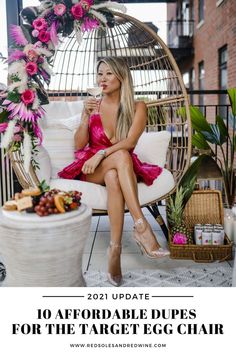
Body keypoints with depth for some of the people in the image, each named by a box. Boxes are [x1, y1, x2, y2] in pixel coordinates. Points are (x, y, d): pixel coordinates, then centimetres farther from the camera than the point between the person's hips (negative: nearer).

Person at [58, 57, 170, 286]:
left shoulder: (137, 108, 1)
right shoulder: (93, 105, 5)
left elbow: (130, 142, -14)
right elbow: (79, 145, 1)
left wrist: (101, 154, -29)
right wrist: (86, 115, -12)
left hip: (118, 170, 0)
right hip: (91, 169, 0)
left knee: (113, 177, -39)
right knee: (121, 156, -35)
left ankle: (115, 248, -42)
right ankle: (141, 225, -45)